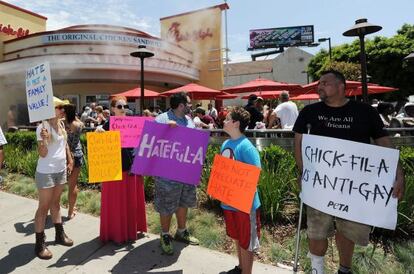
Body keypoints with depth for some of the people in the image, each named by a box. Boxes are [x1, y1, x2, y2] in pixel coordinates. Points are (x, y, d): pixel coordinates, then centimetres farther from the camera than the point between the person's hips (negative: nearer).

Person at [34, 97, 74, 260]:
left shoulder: (61, 124, 4)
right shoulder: (42, 127, -17)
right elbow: (42, 154, -19)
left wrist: (70, 161, 15)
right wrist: (44, 139, -35)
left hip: (61, 170, 7)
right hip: (46, 172, -7)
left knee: (56, 203, 18)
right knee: (44, 207, 2)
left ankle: (60, 235, 30)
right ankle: (40, 244, 13)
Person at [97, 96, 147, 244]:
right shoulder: (107, 125, -5)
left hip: (131, 167, 3)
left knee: (131, 201, 14)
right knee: (114, 203, 8)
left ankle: (131, 231, 32)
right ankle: (115, 233, 24)